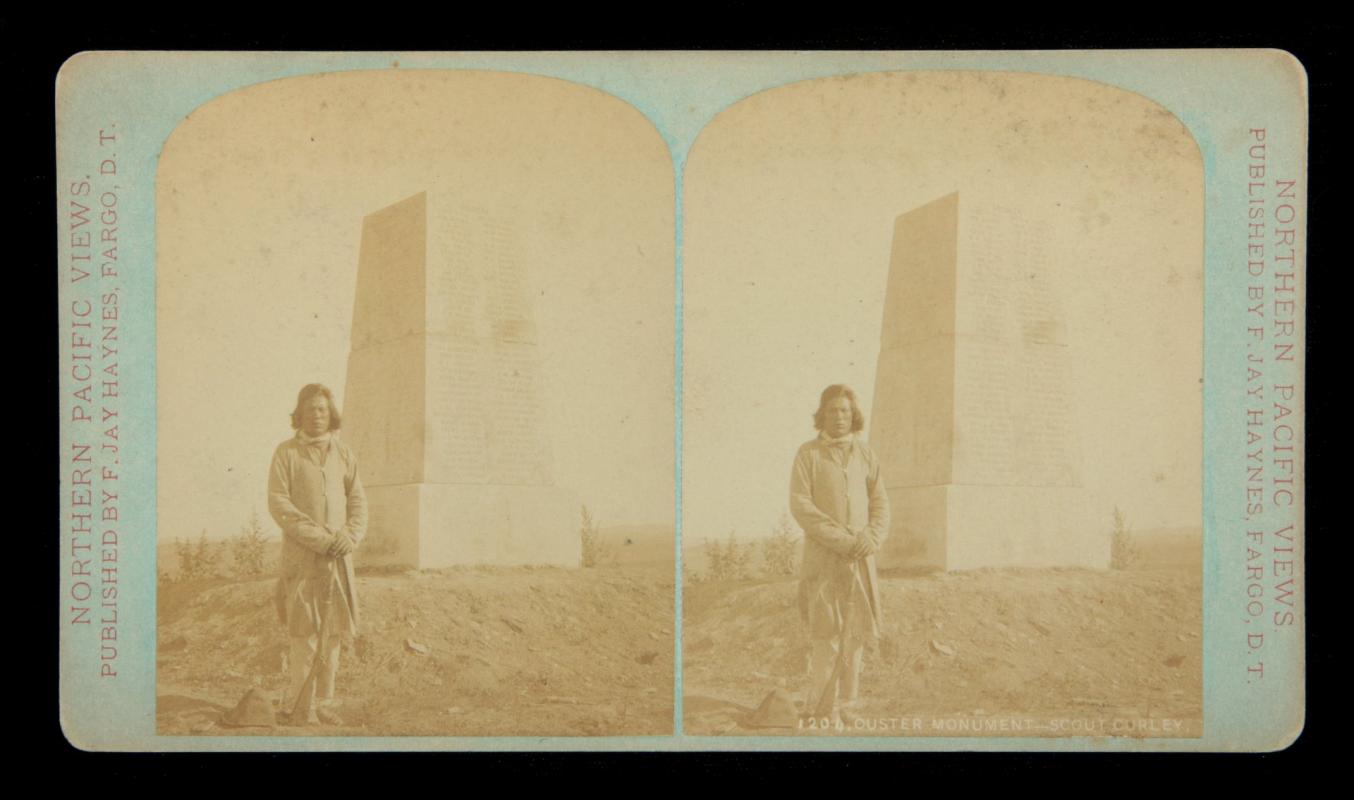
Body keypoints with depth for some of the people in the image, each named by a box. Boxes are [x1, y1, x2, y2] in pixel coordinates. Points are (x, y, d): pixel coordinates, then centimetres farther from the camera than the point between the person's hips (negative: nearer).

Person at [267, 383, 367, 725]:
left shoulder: (344, 454, 8)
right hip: (300, 556, -4)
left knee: (332, 631, 4)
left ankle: (323, 703, 13)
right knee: (305, 632, -5)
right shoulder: (286, 452, -3)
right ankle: (300, 706, 4)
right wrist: (320, 538, -16)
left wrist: (350, 537, -11)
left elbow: (358, 502, 8)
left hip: (338, 557, 4)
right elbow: (278, 503, -10)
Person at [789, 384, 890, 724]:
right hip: (822, 554, -4)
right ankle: (821, 708, -1)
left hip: (859, 557, 4)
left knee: (855, 628, 2)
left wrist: (870, 539, -14)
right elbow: (800, 506, -12)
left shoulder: (865, 454, 7)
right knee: (827, 631, -8)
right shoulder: (807, 454, -4)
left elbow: (880, 504, 6)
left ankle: (843, 701, 12)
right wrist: (841, 540, -19)